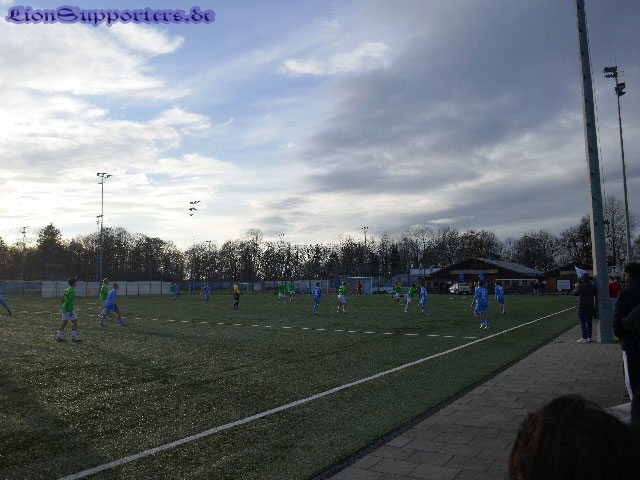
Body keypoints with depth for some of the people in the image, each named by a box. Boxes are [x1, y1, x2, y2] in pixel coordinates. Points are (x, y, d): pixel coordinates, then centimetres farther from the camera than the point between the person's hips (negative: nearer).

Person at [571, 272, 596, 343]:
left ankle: (585, 338, -2)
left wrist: (576, 286, 15)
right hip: (590, 308, 6)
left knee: (583, 323, -1)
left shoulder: (580, 286, -17)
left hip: (582, 308, -6)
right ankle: (589, 337, 21)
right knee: (589, 323, 15)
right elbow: (594, 294, 17)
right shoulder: (593, 286, 0)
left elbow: (573, 293, -1)